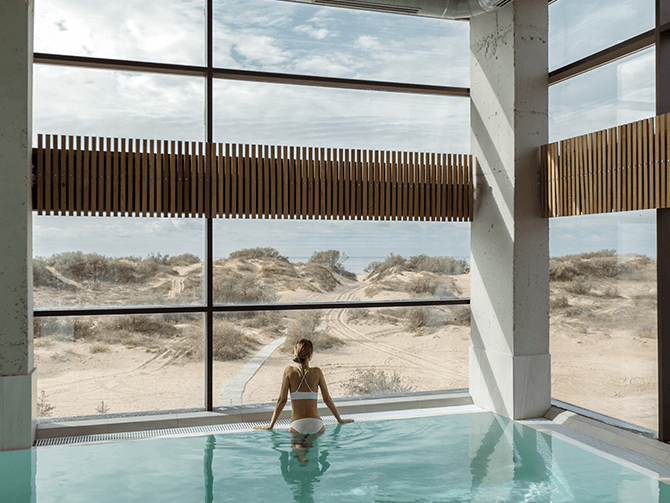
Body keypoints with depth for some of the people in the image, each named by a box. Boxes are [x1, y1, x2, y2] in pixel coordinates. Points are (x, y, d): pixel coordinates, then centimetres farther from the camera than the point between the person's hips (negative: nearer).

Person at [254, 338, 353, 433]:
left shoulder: (289, 371, 1)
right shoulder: (317, 372, 3)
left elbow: (282, 400, 2)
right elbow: (327, 399, 9)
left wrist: (271, 425, 11)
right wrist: (340, 420, 22)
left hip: (297, 427, -1)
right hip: (316, 425, 1)